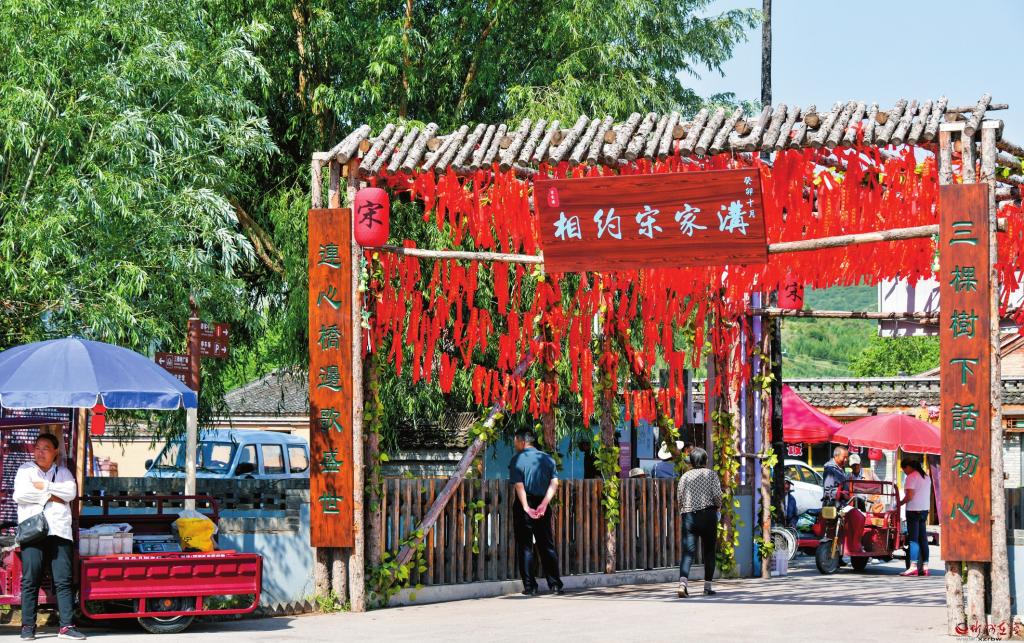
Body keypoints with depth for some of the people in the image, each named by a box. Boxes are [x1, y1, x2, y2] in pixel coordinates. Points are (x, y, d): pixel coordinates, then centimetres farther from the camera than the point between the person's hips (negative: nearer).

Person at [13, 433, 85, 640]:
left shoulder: (63, 472, 19)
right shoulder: (26, 470, 12)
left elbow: (71, 492, -1)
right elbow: (20, 494, -6)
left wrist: (45, 487, -6)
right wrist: (51, 496, -5)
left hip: (59, 532, 2)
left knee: (64, 580, -4)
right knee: (30, 580, -4)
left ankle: (66, 626, -5)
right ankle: (28, 626, 0)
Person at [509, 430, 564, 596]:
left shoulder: (517, 459, -5)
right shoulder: (547, 459, 7)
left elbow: (519, 485, -15)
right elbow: (554, 483, -4)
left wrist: (526, 508, -20)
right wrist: (544, 504, -12)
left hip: (524, 505, -3)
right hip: (542, 505, 4)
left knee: (524, 546, 2)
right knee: (547, 545, 10)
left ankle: (530, 586, 0)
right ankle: (555, 584, 8)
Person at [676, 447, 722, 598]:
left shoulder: (685, 476, 9)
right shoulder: (711, 474, 3)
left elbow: (679, 498, 6)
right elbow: (717, 494, -8)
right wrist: (718, 506, 12)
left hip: (688, 516, 2)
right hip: (708, 515, -2)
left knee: (688, 552, -5)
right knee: (709, 551, 11)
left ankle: (683, 582, -26)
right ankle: (707, 586, 12)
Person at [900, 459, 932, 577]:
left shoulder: (911, 477, -10)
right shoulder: (926, 477, 16)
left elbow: (910, 496, -17)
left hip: (914, 510, -8)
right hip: (925, 509, 8)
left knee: (913, 539, -8)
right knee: (923, 538, 10)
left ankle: (914, 567, -13)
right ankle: (924, 567, 10)